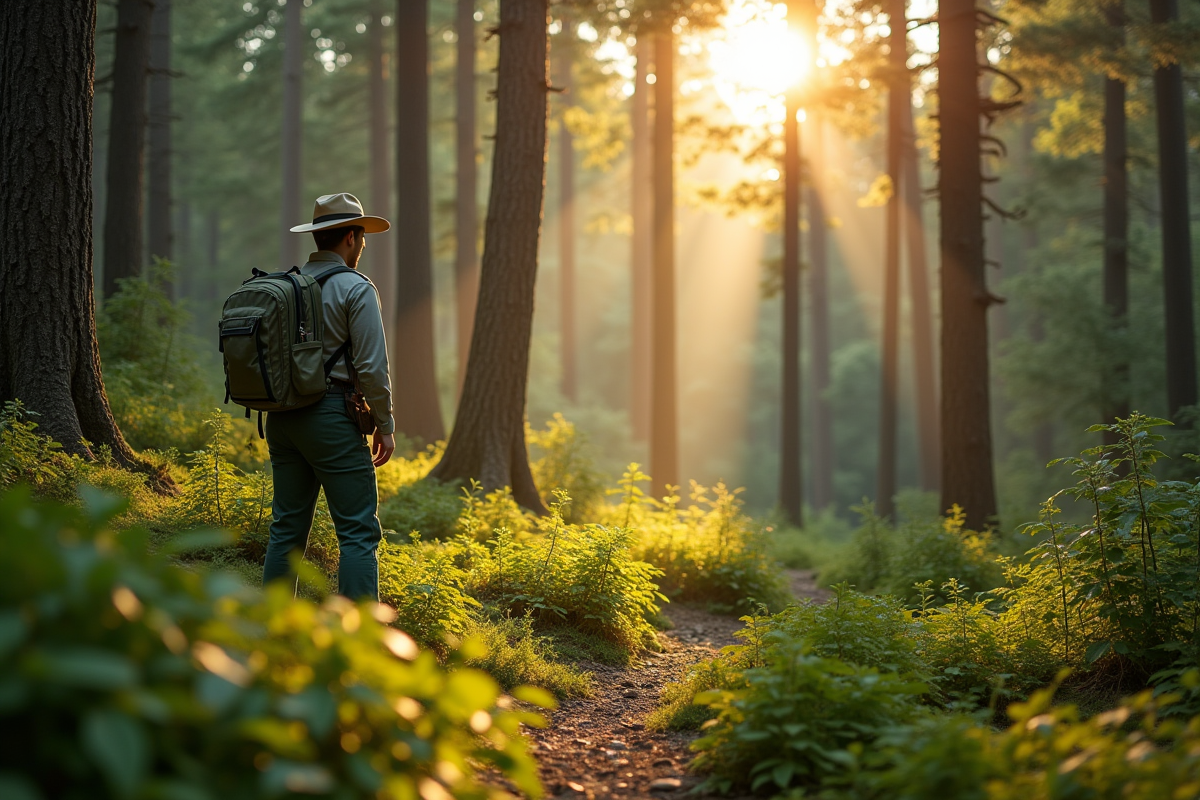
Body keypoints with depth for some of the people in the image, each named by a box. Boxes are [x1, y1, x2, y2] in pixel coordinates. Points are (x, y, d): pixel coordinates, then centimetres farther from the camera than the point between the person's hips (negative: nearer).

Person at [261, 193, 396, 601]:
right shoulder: (356, 288, -8)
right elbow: (372, 366, -12)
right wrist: (385, 424, -2)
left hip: (281, 416, 7)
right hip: (331, 415, -7)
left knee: (287, 528, 12)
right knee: (358, 532, -4)